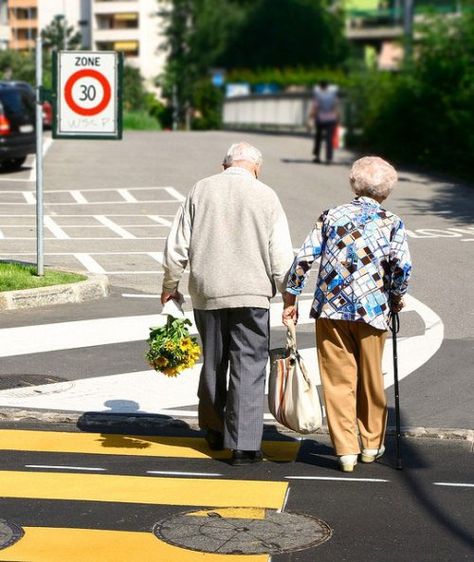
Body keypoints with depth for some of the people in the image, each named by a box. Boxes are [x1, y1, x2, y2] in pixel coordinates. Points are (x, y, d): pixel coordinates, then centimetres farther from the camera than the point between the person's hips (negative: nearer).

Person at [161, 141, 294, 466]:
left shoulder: (201, 190, 5)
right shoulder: (265, 196, -1)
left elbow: (177, 245, 6)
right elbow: (281, 255, -3)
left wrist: (170, 286, 16)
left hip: (206, 293, 3)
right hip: (251, 294, -3)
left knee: (213, 363, 17)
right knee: (249, 366, 0)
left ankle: (215, 432, 30)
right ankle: (245, 445, -4)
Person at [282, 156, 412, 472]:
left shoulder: (332, 216, 6)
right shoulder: (392, 224, 1)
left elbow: (304, 258, 0)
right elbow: (402, 267, -10)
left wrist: (290, 299, 7)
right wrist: (396, 298, 8)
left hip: (330, 308, 1)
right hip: (372, 310, -1)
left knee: (338, 381, 6)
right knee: (371, 380, 15)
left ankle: (346, 450, 4)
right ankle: (372, 444, 28)